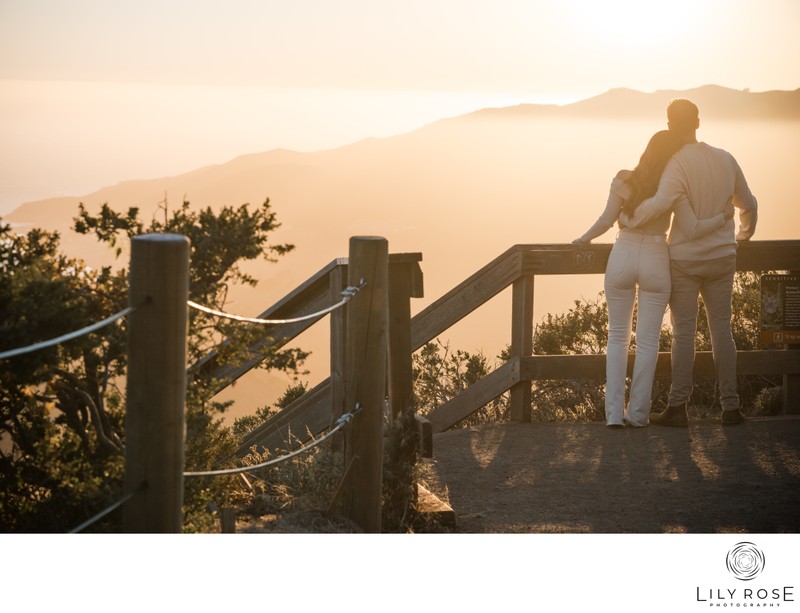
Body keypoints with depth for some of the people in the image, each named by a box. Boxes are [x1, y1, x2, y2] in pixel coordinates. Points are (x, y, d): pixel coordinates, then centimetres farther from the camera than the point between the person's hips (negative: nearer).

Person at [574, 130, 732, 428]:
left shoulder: (624, 180, -3)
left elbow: (606, 220, -7)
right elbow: (693, 229, -9)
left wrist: (584, 238, 10)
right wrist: (723, 216, 5)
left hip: (622, 257, 1)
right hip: (655, 260, -1)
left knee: (618, 336, 12)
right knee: (647, 340, 7)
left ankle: (614, 412, 4)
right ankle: (638, 412, 7)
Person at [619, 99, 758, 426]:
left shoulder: (678, 164, -16)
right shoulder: (725, 160, 3)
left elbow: (660, 203, -34)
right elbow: (748, 205, 16)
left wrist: (629, 220, -17)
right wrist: (742, 236, 35)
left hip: (684, 259, -4)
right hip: (721, 260, 4)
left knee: (683, 331, 0)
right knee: (721, 328, 9)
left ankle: (678, 407, -1)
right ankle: (730, 406, 7)